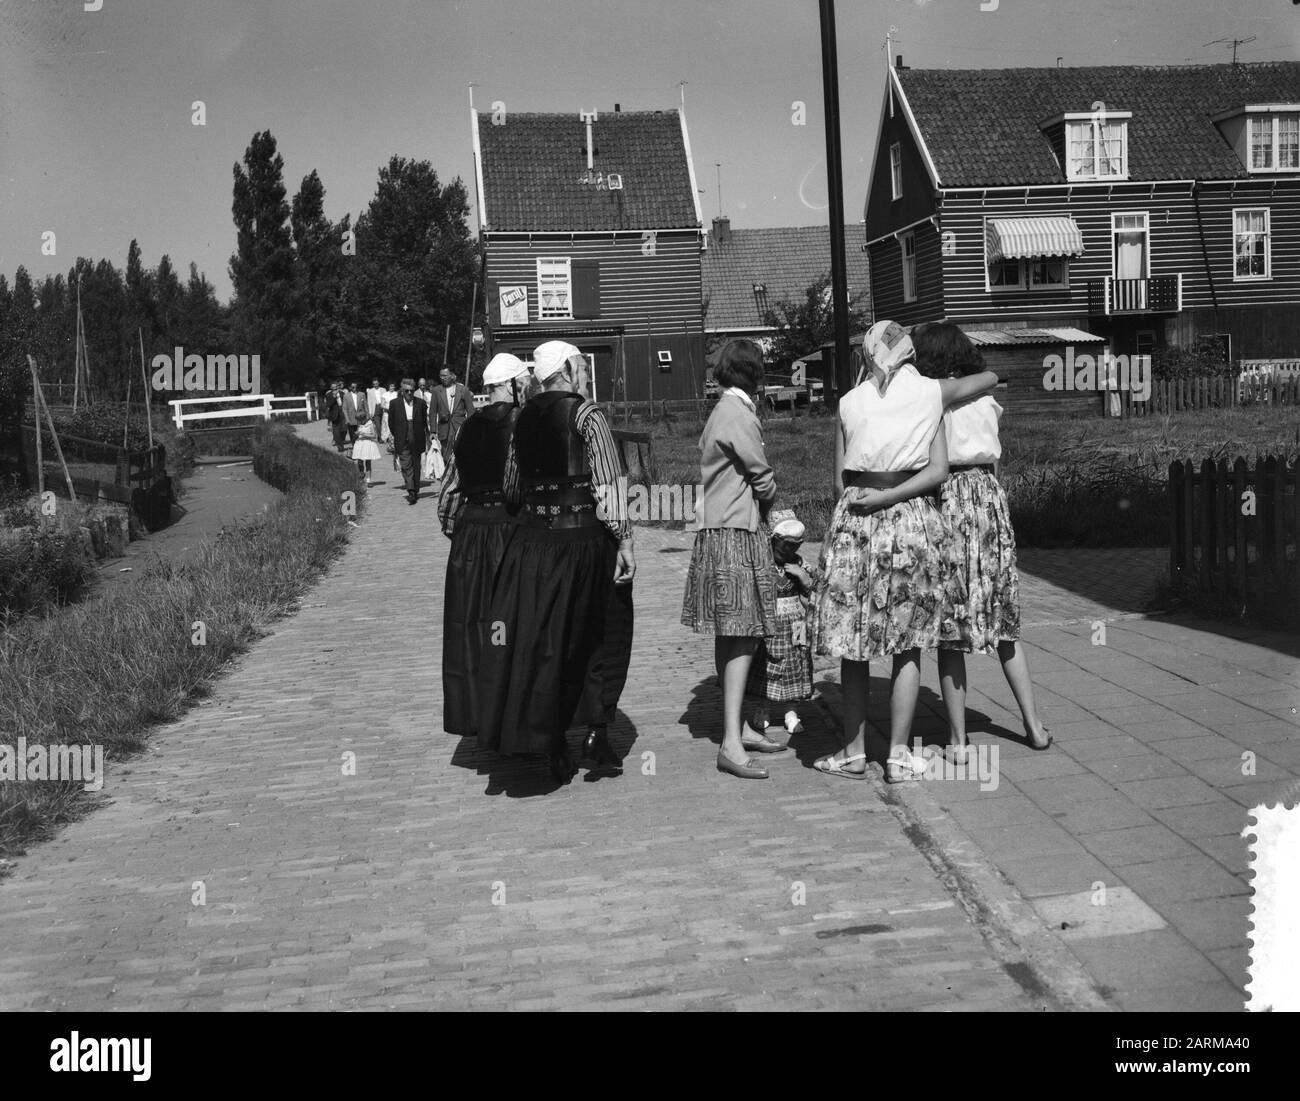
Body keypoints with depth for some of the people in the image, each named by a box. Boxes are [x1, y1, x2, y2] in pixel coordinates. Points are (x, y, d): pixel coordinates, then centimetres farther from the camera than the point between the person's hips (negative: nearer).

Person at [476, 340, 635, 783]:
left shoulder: (524, 419, 7)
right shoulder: (587, 414, -9)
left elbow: (511, 486, 13)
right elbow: (609, 484, -15)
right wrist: (624, 539, -13)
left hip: (533, 540, 5)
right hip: (584, 536, -5)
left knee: (544, 641, 10)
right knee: (606, 634, 12)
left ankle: (554, 746, 14)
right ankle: (595, 728, 3)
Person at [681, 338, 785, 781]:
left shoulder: (723, 411, 16)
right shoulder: (738, 414, -13)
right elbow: (762, 475, -10)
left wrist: (757, 502, 12)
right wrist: (769, 500, 11)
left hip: (720, 531, 10)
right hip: (738, 533, -10)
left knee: (729, 636, 13)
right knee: (742, 636, -11)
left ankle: (738, 726, 22)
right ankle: (731, 743, -14)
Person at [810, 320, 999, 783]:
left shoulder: (850, 402, 5)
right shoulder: (932, 393, 5)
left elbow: (840, 482, 5)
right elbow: (938, 471, 5)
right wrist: (890, 497, 2)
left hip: (854, 521, 1)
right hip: (913, 522, 0)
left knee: (854, 644, 8)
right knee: (908, 646, 6)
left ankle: (854, 752, 14)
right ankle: (899, 756, 7)